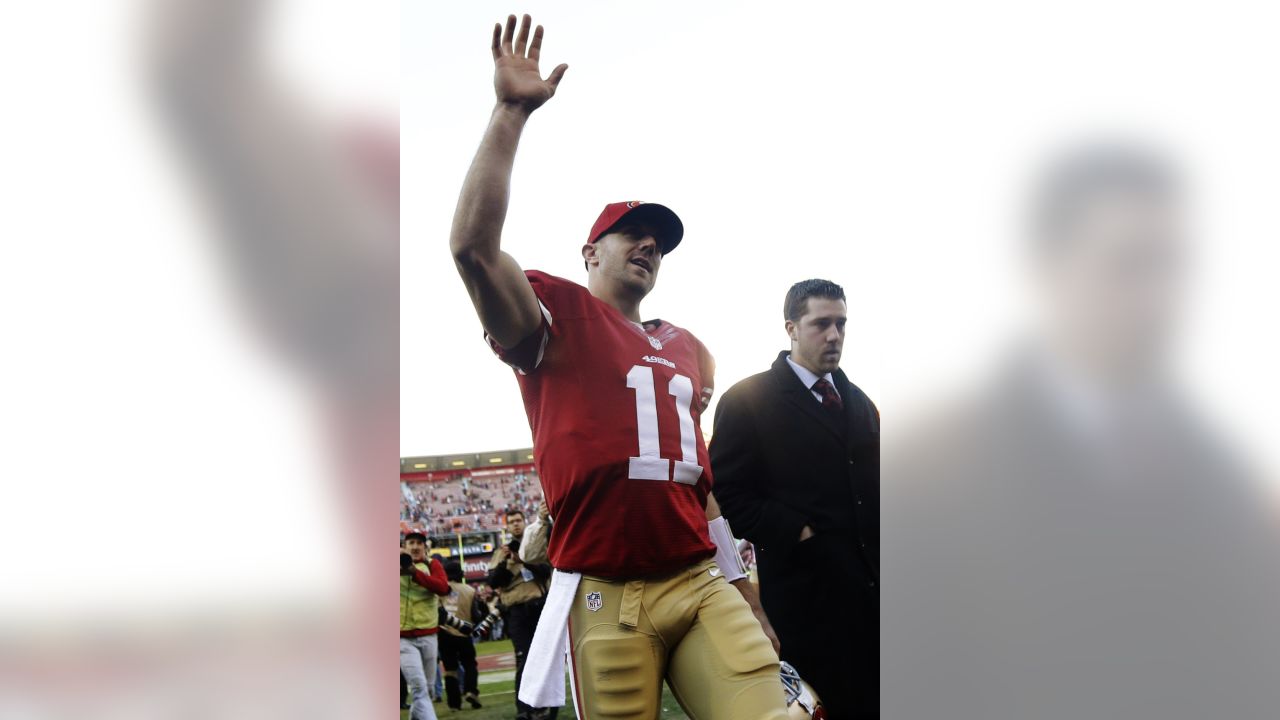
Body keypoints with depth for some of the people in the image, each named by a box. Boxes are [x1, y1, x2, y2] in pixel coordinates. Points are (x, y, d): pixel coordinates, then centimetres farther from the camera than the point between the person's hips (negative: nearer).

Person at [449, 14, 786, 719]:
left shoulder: (685, 347, 22)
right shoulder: (559, 313, 5)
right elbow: (473, 244, -14)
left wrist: (748, 598, 21)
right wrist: (510, 110, -14)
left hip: (704, 583, 5)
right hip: (605, 599, -4)